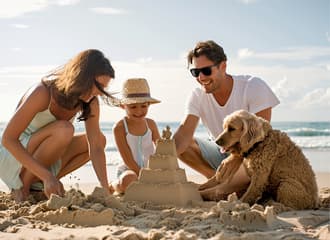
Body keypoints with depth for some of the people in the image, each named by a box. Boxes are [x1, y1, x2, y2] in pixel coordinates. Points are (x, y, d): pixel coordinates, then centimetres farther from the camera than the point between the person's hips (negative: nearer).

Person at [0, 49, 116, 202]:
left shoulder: (90, 102, -8)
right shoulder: (43, 93, -27)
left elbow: (96, 147, -13)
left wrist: (105, 190, -27)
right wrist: (47, 176, -37)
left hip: (37, 157, 7)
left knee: (98, 140, -4)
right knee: (63, 130, -30)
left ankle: (37, 183, -2)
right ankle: (22, 187, -15)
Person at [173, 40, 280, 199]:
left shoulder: (254, 87, -18)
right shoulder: (198, 96, -6)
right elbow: (185, 132, -18)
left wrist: (237, 157, -41)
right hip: (221, 153, 4)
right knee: (181, 146, -16)